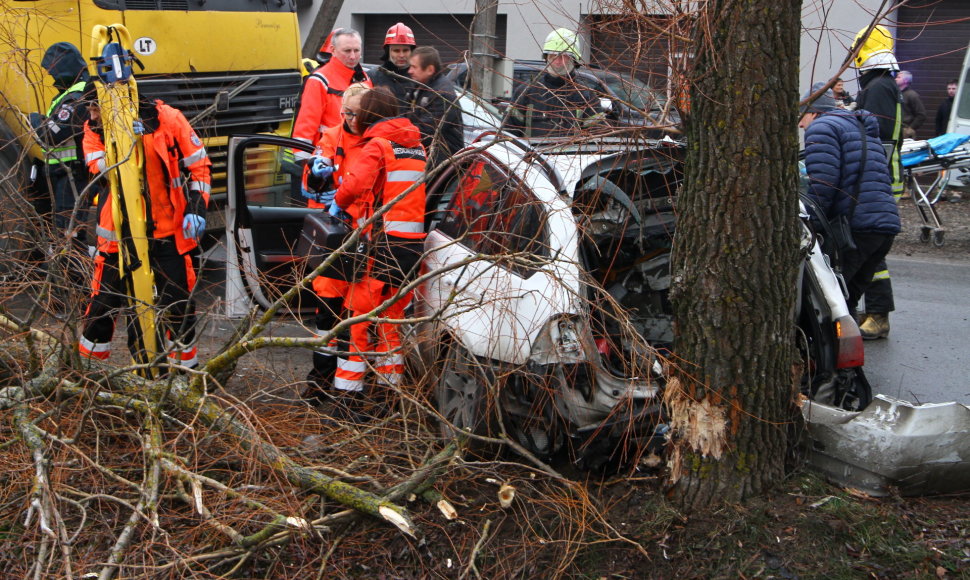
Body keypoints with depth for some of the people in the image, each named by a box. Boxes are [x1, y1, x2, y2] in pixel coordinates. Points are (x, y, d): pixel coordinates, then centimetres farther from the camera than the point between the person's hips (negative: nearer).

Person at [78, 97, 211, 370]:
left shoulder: (167, 119, -7)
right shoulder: (95, 128, -2)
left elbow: (200, 166, -1)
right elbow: (98, 171, -16)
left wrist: (196, 208, -10)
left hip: (169, 232, -1)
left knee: (178, 305, 7)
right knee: (103, 302, 5)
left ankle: (186, 366, 24)